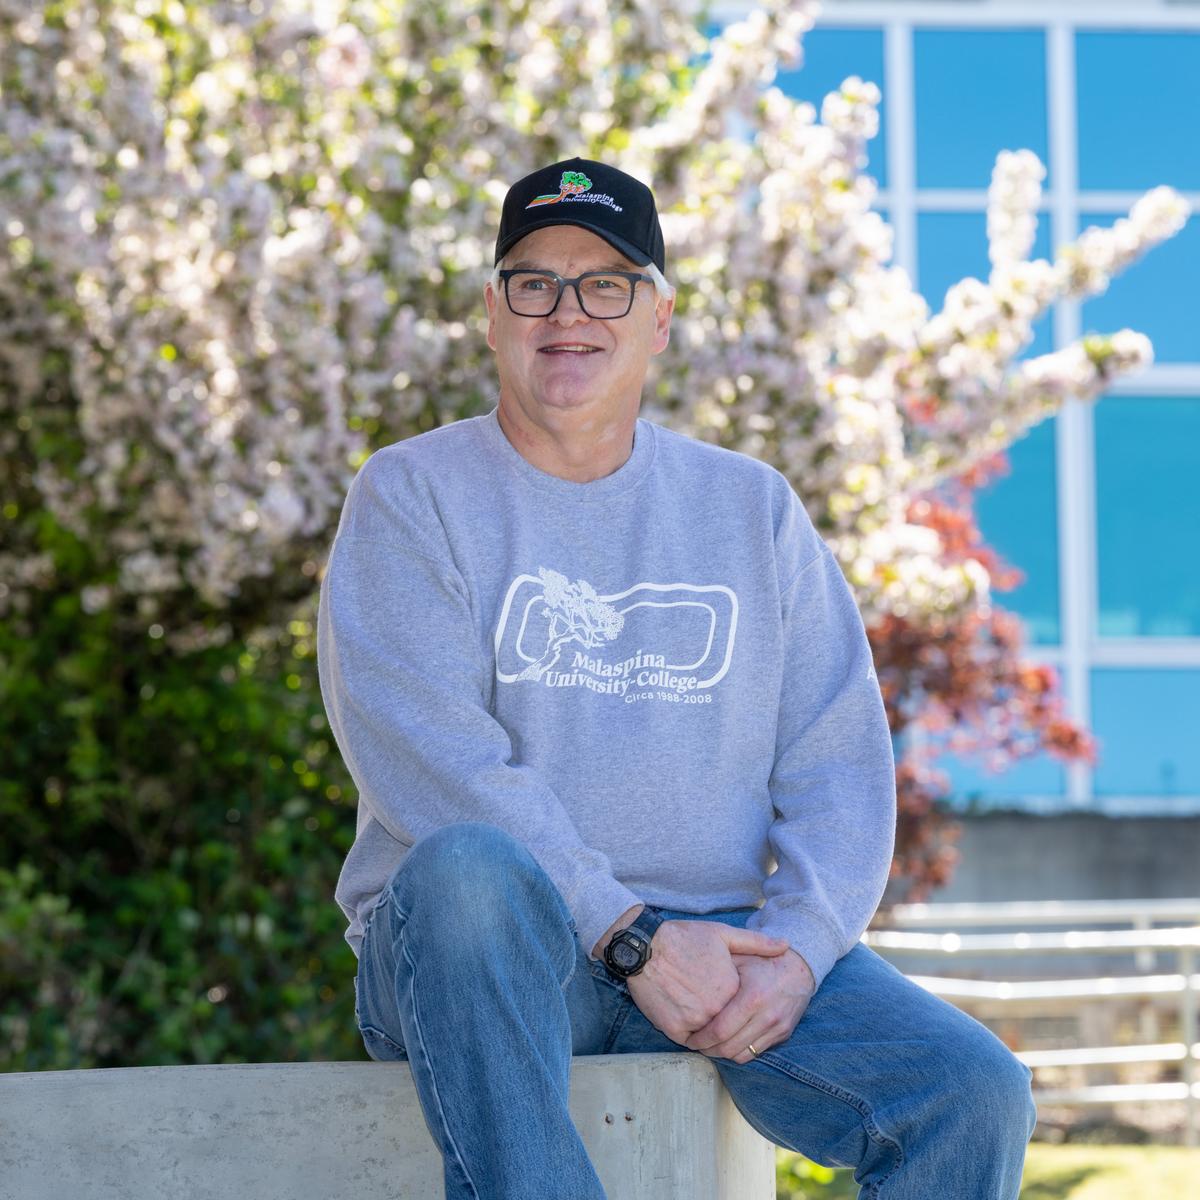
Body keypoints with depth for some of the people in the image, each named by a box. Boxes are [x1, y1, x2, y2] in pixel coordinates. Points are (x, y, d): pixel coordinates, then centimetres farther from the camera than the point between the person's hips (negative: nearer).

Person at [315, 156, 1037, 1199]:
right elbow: (433, 758, -9)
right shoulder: (412, 496, 6)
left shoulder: (753, 508, 17)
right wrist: (630, 935, -18)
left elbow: (839, 763, 10)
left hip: (723, 945, 3)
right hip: (486, 956, -3)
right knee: (467, 868, -38)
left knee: (975, 1094, -20)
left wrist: (798, 947, -10)